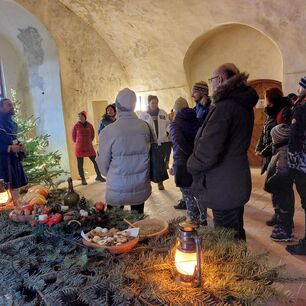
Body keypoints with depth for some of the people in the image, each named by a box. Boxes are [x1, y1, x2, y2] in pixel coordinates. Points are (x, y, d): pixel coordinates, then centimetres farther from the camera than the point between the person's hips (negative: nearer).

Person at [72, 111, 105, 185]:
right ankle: (83, 179, 13)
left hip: (89, 147, 2)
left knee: (96, 161, 2)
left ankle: (98, 176, 16)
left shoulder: (89, 125, 3)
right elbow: (73, 137, 5)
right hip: (79, 148, -2)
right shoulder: (76, 126, -4)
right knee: (80, 164, 2)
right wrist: (78, 143, 11)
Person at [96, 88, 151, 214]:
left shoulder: (108, 132, -16)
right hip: (141, 189, 3)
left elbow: (103, 163, -6)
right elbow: (147, 155, 0)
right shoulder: (145, 127, -9)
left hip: (117, 190, -2)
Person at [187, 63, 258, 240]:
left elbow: (207, 152, -27)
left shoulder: (224, 106, -22)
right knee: (236, 234, 25)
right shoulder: (245, 106, 8)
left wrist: (191, 165, -7)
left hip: (223, 189, -9)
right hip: (238, 184, 9)